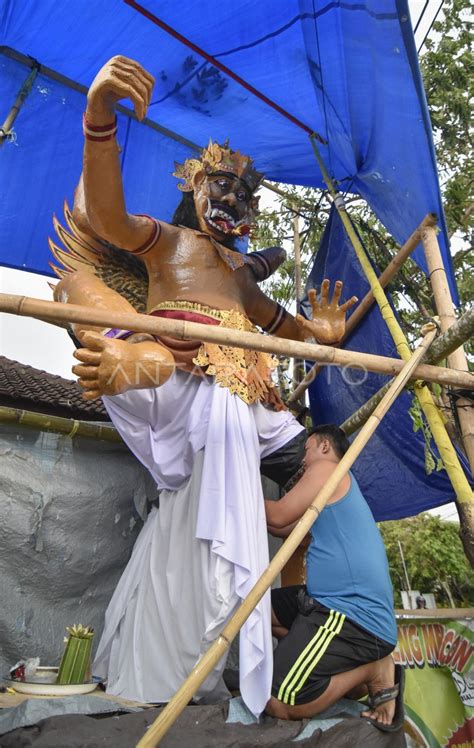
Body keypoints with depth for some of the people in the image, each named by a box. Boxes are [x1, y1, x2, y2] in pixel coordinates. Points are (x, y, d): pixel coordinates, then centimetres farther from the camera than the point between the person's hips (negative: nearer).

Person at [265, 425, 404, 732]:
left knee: (277, 703, -15)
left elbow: (279, 516, -7)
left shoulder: (327, 468, -6)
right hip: (340, 602, 10)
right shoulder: (336, 482, 23)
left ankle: (374, 670, 0)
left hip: (354, 615, -10)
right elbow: (288, 528, 28)